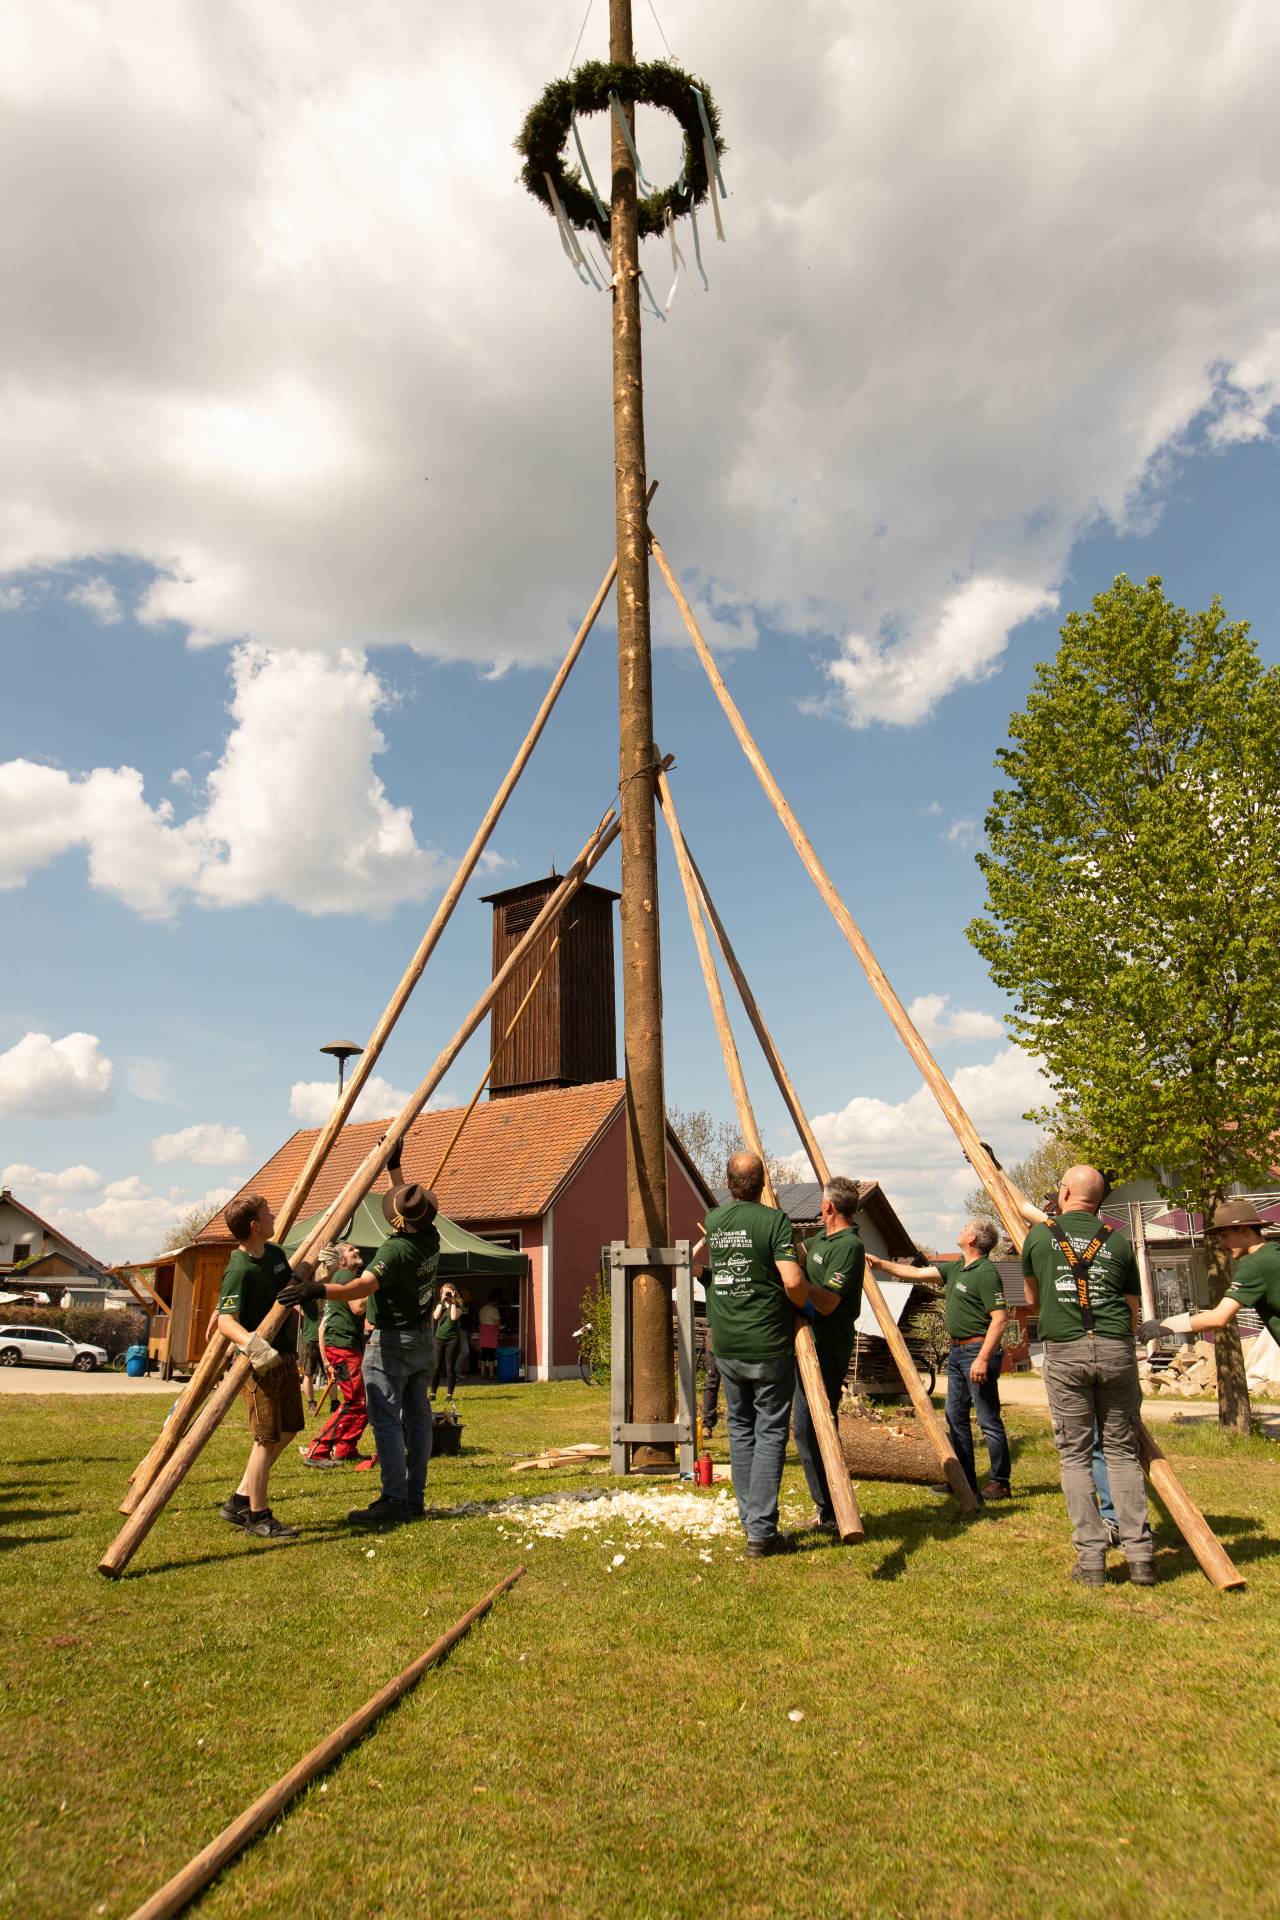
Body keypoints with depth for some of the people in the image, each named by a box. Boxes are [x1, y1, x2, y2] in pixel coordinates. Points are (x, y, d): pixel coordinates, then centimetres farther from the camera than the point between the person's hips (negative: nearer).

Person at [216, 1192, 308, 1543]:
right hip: (260, 1362, -9)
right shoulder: (239, 1271, -21)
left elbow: (294, 1290, 17)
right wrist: (250, 1341, -48)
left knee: (286, 1430, 17)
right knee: (268, 1438, -2)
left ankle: (240, 1501, 28)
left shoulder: (275, 1253, 5)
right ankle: (258, 1517, 12)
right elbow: (226, 1320, -30)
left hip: (284, 1356, 9)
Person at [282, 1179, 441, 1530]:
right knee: (417, 1416, 10)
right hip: (423, 1338, 8)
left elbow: (363, 1286, -39)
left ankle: (394, 1500, -7)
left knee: (386, 1419, -5)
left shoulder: (395, 1249, -25)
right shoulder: (430, 1237, -2)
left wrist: (319, 1289, -51)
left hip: (390, 1342, -8)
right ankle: (414, 1497, 15)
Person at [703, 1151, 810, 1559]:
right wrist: (806, 1305, -1)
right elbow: (793, 1281, -22)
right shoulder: (774, 1220, -12)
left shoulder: (712, 1220, 4)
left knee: (740, 1429, 16)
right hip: (769, 1346, -5)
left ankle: (750, 1520, 22)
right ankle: (761, 1532, 2)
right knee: (770, 1434, 3)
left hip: (726, 1346, 5)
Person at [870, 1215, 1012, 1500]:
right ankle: (965, 1480, 19)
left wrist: (982, 1358, -25)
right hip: (957, 1351, 10)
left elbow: (1000, 1318, -21)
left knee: (989, 1420, -3)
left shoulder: (986, 1273, -16)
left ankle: (1000, 1484, 7)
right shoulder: (955, 1268, 12)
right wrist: (880, 1263, 18)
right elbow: (917, 1272, 19)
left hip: (978, 1351, -10)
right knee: (956, 1417, 12)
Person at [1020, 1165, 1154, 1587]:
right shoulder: (1118, 1241, 10)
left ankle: (1090, 1557, 4)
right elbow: (1132, 1314, 13)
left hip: (1065, 1352, -2)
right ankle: (1140, 1554, 9)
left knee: (1075, 1454, 6)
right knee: (1122, 1451, 12)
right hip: (1116, 1350, 2)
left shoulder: (1039, 1234, 7)